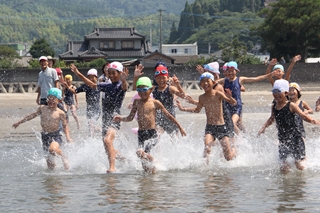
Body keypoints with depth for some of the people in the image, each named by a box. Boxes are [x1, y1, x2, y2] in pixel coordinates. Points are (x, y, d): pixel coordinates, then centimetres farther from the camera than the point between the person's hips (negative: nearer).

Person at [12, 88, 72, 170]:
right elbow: (32, 116, 18)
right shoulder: (42, 108, 5)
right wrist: (19, 122, 24)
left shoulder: (60, 113, -4)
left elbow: (65, 126, 7)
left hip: (56, 136, -4)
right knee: (51, 167, 3)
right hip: (45, 137, 4)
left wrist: (68, 137, -7)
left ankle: (63, 157, -8)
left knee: (52, 149, -39)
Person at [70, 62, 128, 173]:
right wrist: (78, 74, 27)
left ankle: (112, 167, -37)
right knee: (108, 148, 13)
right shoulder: (107, 86, 17)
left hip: (114, 119, -8)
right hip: (105, 119, 8)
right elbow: (92, 85, 28)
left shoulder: (121, 86, -5)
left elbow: (124, 86, -29)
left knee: (108, 140, -30)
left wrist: (123, 80, -53)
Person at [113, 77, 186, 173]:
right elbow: (130, 118, 16)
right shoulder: (137, 102, 11)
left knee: (140, 152, -29)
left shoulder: (155, 103, -1)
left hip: (152, 134, -5)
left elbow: (168, 115, 6)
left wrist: (180, 128, 11)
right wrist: (121, 118, -4)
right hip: (141, 134, 5)